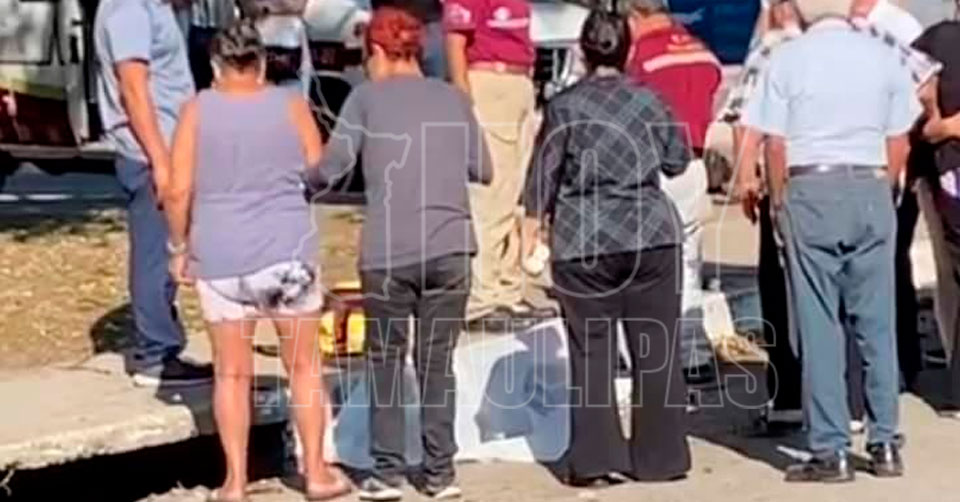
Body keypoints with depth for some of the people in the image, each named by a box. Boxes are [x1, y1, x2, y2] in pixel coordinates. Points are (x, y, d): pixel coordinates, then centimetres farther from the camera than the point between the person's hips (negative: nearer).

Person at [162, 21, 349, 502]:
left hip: (219, 256, 0)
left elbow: (178, 192, -5)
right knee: (303, 366, 12)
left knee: (232, 373, 9)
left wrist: (179, 247, 8)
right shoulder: (291, 105, 0)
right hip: (288, 252, 0)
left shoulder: (197, 110, -1)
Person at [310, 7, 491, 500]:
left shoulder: (367, 97, 2)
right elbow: (482, 170, 11)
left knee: (385, 360, 11)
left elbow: (329, 168, -2)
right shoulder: (454, 98, 11)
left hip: (388, 251, -2)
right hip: (451, 246, 2)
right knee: (437, 361, 11)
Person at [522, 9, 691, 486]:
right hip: (651, 233, 2)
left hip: (582, 242, -1)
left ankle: (593, 459, 4)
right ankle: (659, 457, 12)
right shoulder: (649, 100, 4)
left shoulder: (564, 106, -2)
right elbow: (678, 160, 14)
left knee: (591, 352, 5)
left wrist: (531, 226, 10)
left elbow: (543, 174, 1)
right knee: (656, 350, 8)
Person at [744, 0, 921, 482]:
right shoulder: (885, 58, 3)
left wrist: (779, 201, 7)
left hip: (811, 191, -2)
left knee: (819, 325, 2)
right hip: (872, 190, 3)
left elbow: (775, 143, -5)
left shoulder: (787, 58, -4)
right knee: (877, 322, 9)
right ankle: (885, 444, 15)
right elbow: (899, 144, 4)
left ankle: (831, 451, 4)